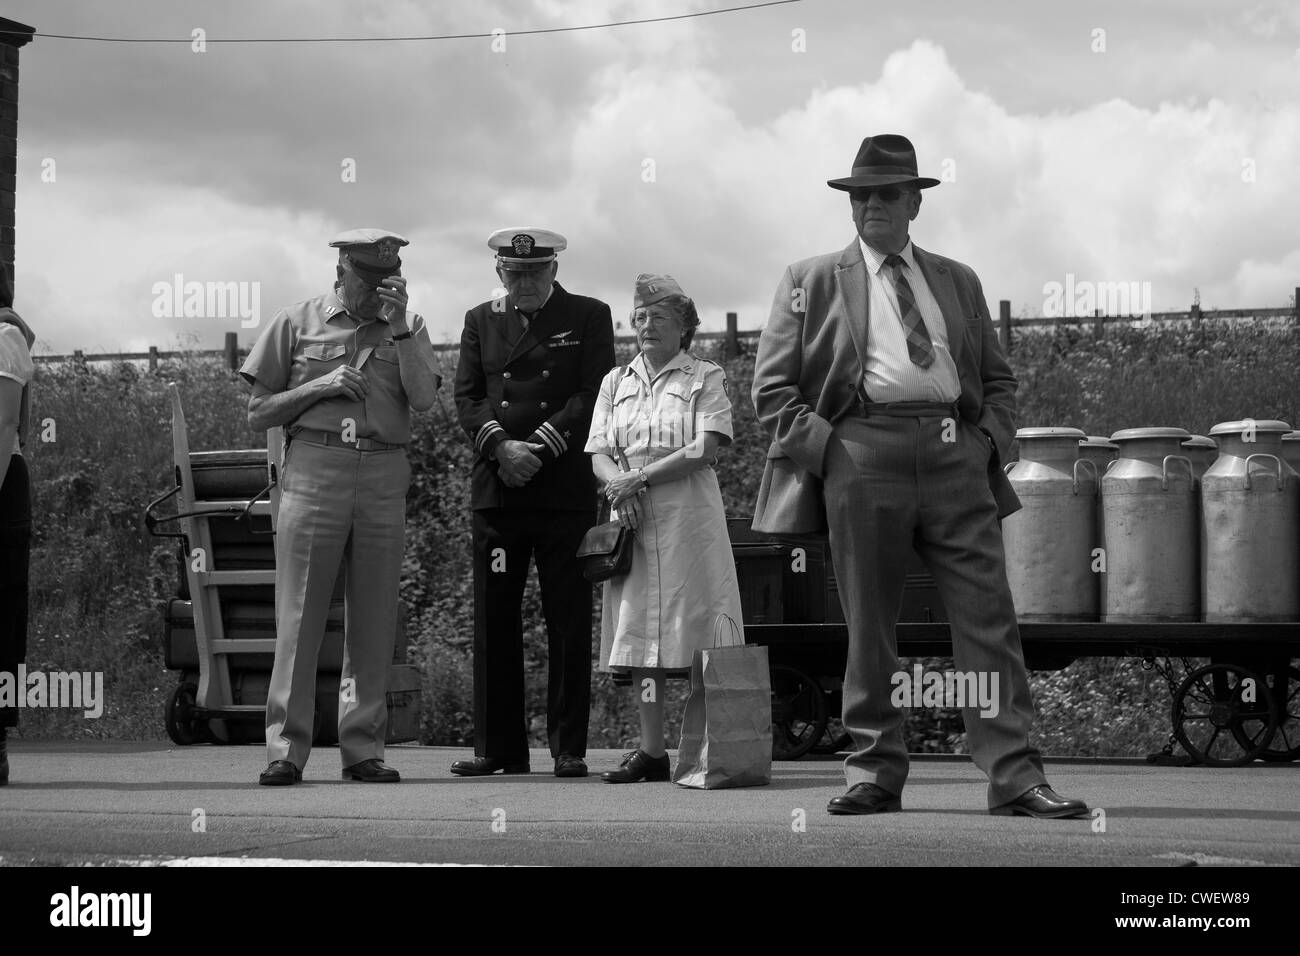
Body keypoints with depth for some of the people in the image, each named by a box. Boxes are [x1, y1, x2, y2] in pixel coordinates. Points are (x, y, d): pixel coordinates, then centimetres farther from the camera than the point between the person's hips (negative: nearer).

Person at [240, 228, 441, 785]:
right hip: (312, 470, -2)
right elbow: (258, 414, 8)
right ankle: (286, 749, -6)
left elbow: (423, 399, -4)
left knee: (374, 622, 3)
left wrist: (397, 326, -8)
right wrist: (320, 386, -5)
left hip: (384, 478, 2)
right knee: (298, 617, -6)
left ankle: (363, 749, 8)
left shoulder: (407, 328, 13)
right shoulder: (297, 323, 8)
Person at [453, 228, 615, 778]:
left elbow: (594, 396, -1)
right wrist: (501, 446, -10)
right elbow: (467, 396, 8)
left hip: (566, 490, -2)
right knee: (493, 623, 0)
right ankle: (497, 747, 5)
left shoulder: (588, 317, 8)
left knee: (568, 623, -1)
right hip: (496, 490, 2)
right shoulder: (481, 321, 16)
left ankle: (569, 748, 4)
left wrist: (538, 447, -11)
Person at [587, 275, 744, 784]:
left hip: (688, 514, -4)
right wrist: (617, 485, -11)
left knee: (696, 630, -8)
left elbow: (705, 449, -7)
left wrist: (638, 478, -12)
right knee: (639, 632, 0)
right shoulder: (615, 382, 18)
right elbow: (599, 455, 11)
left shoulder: (706, 378, 5)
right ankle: (651, 750, 2)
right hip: (632, 516, 4)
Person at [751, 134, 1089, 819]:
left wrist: (990, 438, 5)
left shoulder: (958, 282, 21)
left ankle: (1014, 775, -8)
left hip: (956, 454, 2)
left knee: (988, 617, -6)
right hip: (861, 449, -2)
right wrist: (824, 445, -5)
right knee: (869, 625, 1)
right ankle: (874, 772, 8)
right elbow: (771, 387, 7)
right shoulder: (812, 281, 13)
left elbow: (998, 379, 24)